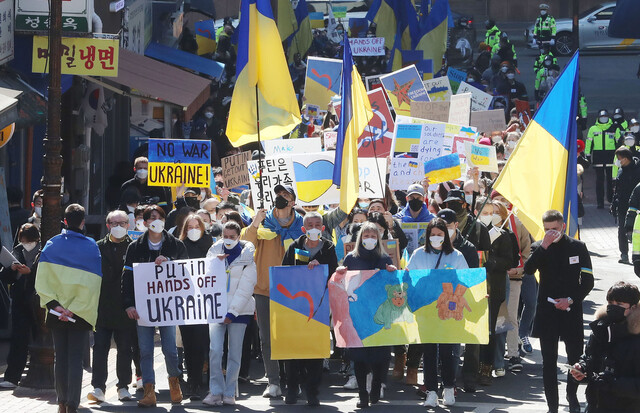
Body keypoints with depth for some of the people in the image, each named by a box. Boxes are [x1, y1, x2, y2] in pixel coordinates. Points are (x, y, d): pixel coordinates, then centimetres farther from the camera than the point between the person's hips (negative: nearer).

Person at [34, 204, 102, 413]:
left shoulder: (52, 245, 2)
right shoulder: (91, 247, -3)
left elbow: (41, 279, -6)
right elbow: (93, 284, -10)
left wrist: (54, 304, -11)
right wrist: (75, 308, -12)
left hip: (56, 312, 2)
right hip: (81, 314, -2)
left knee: (60, 357, 11)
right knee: (75, 358, -2)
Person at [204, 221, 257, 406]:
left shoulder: (247, 255, 1)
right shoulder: (215, 252, 9)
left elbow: (245, 288, -4)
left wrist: (232, 312, -11)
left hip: (239, 310, -1)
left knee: (235, 353, 0)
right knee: (215, 351, -11)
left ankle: (229, 393, 7)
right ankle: (215, 392, -9)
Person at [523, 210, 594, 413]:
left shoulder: (578, 247, 2)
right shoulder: (539, 248, 4)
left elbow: (588, 281, 2)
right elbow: (528, 269, -15)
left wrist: (571, 299, -10)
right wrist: (544, 246, -19)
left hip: (571, 311, -1)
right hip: (546, 310, 1)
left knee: (575, 358, 3)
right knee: (549, 362, 2)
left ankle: (572, 396, 27)